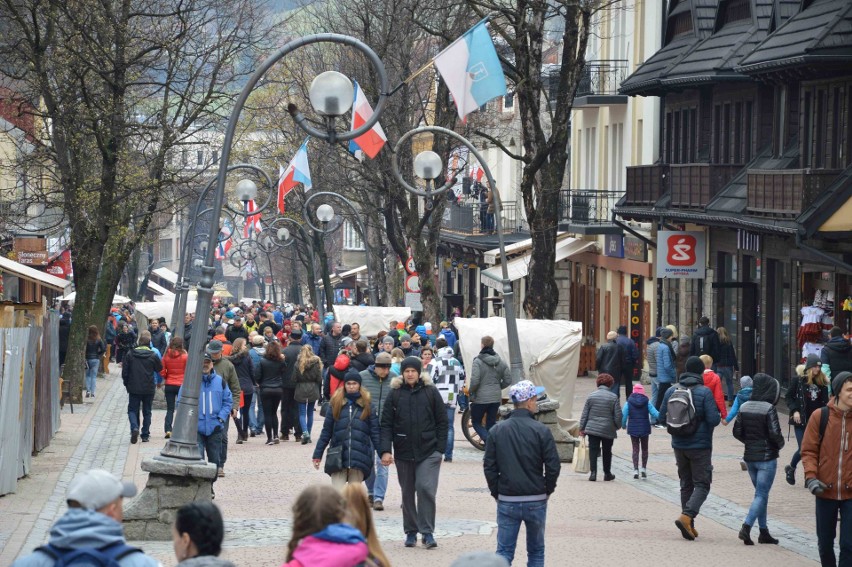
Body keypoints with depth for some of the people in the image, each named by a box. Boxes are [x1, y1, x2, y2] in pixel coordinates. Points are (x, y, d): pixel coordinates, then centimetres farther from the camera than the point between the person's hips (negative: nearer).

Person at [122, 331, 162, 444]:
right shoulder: (153, 356, -10)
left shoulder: (130, 354, -7)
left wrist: (127, 384, 11)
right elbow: (160, 369, 1)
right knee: (147, 412, 13)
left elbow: (124, 372, -2)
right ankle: (145, 435, 14)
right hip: (149, 389, 0)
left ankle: (134, 428, -16)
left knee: (132, 410, 9)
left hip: (134, 388, 0)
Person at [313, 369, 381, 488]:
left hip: (359, 456, 0)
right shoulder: (337, 404, 8)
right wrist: (317, 454, 7)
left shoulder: (367, 405, 6)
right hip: (338, 457, 0)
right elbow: (326, 431, 10)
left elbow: (375, 432, 6)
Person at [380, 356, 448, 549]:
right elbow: (386, 424, 2)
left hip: (428, 452, -2)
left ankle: (427, 532, -7)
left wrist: (440, 449, -3)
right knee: (407, 493, 10)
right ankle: (411, 531, 21)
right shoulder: (395, 394, 4)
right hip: (403, 452, 2)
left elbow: (442, 422, 4)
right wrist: (386, 450, -9)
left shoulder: (431, 392, 1)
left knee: (426, 488, -14)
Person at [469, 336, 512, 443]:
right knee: (491, 424, 14)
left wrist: (470, 392, -3)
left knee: (476, 423, 7)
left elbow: (474, 381, -21)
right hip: (496, 398, 5)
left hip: (481, 398, -5)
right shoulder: (500, 362, 3)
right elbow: (508, 380, 5)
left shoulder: (478, 362, -14)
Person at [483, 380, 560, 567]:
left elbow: (489, 467, 1)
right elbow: (553, 466, -9)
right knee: (536, 551, 12)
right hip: (536, 501, -1)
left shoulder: (497, 430, 0)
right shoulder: (541, 431, -9)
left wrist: (496, 492, 12)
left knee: (504, 551, 2)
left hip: (506, 501, 1)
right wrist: (547, 490, 7)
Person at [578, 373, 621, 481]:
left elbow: (584, 414, 2)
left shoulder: (591, 396, 0)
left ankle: (593, 472, -11)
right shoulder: (613, 397, -6)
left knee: (593, 451, 1)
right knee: (607, 452, 13)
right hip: (608, 430, 0)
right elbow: (618, 415, -4)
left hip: (592, 428, 1)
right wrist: (618, 426, 13)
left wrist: (582, 428, 9)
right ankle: (607, 474, 22)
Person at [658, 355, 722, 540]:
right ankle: (687, 516, -20)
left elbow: (662, 417, 5)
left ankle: (689, 525, 14)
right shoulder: (704, 392, -14)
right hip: (700, 446, -5)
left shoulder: (671, 391, 1)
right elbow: (714, 419, -18)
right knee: (702, 484, 1)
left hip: (679, 446, 5)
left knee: (686, 484, 15)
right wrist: (719, 416, 4)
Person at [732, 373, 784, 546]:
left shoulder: (744, 407, 2)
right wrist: (780, 444, 2)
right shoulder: (769, 409, -17)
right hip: (767, 457, -6)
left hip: (749, 456, 6)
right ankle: (746, 528, -17)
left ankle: (764, 531, 20)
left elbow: (737, 432, 5)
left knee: (761, 493, 17)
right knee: (761, 494, -2)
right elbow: (775, 434, -18)